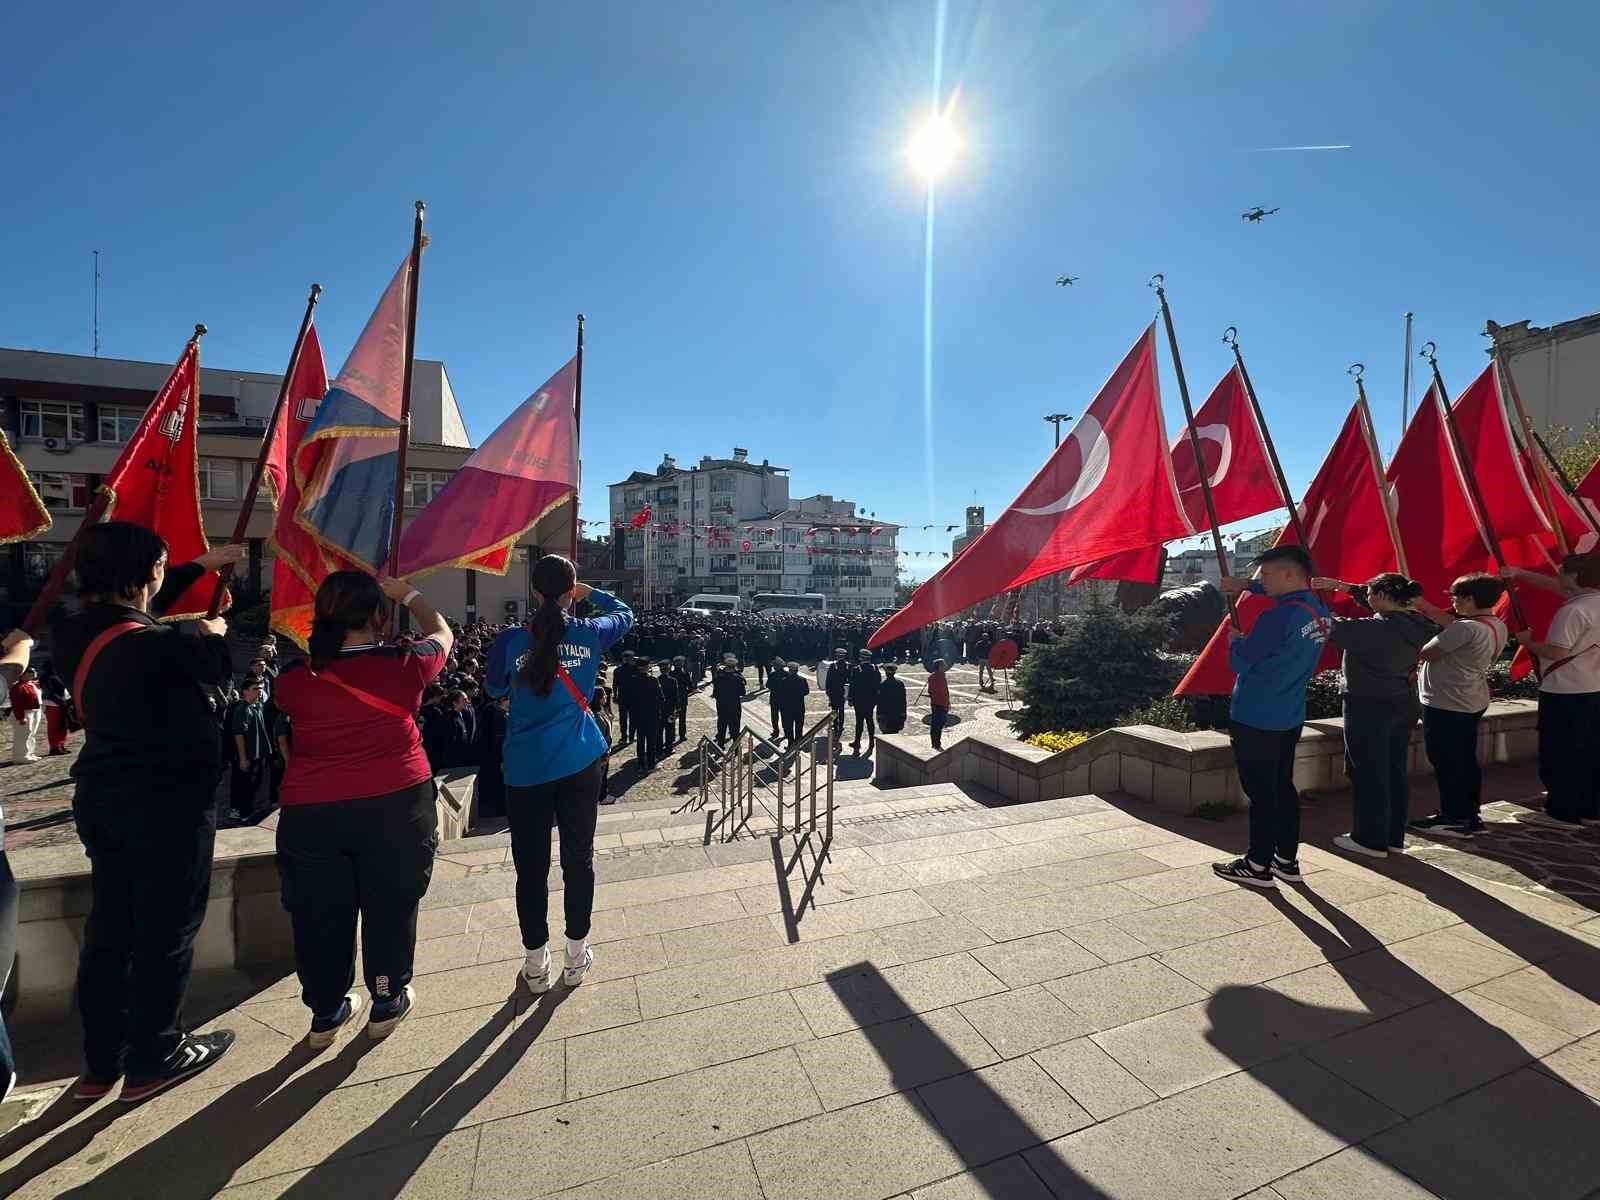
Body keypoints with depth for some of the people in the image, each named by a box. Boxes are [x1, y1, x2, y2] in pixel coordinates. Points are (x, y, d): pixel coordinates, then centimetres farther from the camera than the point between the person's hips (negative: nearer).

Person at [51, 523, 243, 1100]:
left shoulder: (78, 634, 0)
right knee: (166, 933, 7)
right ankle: (153, 1059, 22)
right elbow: (218, 668, -7)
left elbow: (137, 606, 20)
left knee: (108, 928, 18)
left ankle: (100, 1062, 31)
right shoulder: (156, 646, -26)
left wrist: (204, 564, 26)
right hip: (168, 806, -8)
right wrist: (211, 633, 14)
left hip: (103, 802, 8)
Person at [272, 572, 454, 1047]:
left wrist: (321, 641, 22)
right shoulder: (402, 666, -12)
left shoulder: (295, 679, -7)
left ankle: (326, 1012, 35)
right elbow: (442, 634, 8)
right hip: (395, 807, -1)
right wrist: (407, 594, 21)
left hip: (311, 813, 2)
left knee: (320, 916, 18)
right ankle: (387, 1002, 32)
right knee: (390, 909, 16)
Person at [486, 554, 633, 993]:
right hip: (580, 763, 1)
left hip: (526, 769, 0)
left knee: (531, 866, 12)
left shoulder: (510, 640, -7)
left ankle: (536, 964, 26)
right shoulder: (588, 634, -5)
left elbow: (495, 689, 11)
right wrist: (591, 593, 24)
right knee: (578, 859, 13)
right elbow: (625, 614, 16)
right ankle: (576, 957, 27)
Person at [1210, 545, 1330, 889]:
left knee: (1260, 794, 1)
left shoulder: (1278, 617, -23)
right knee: (1283, 788, 17)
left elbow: (1240, 662, -16)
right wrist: (1246, 585, 19)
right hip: (1290, 718, 8)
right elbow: (1292, 591, 28)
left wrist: (1235, 639, 3)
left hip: (1256, 720, -8)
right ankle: (1288, 861, 27)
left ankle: (1258, 865, 12)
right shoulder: (1318, 609, 4)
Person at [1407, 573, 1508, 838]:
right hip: (1473, 704, 9)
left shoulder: (1466, 629, -23)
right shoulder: (1498, 626, 7)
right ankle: (1470, 816, 26)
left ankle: (1453, 819, 10)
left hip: (1445, 705, -9)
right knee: (1466, 760, 17)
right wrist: (1419, 604, 8)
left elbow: (1425, 654, -19)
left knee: (1446, 763, 1)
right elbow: (1450, 622, 11)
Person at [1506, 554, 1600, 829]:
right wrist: (1520, 573, 16)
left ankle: (1562, 813, 6)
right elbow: (1555, 586, 20)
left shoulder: (1572, 611, -22)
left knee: (1559, 755, 0)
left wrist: (1527, 641, -7)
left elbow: (1556, 652, -24)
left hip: (1565, 694, -9)